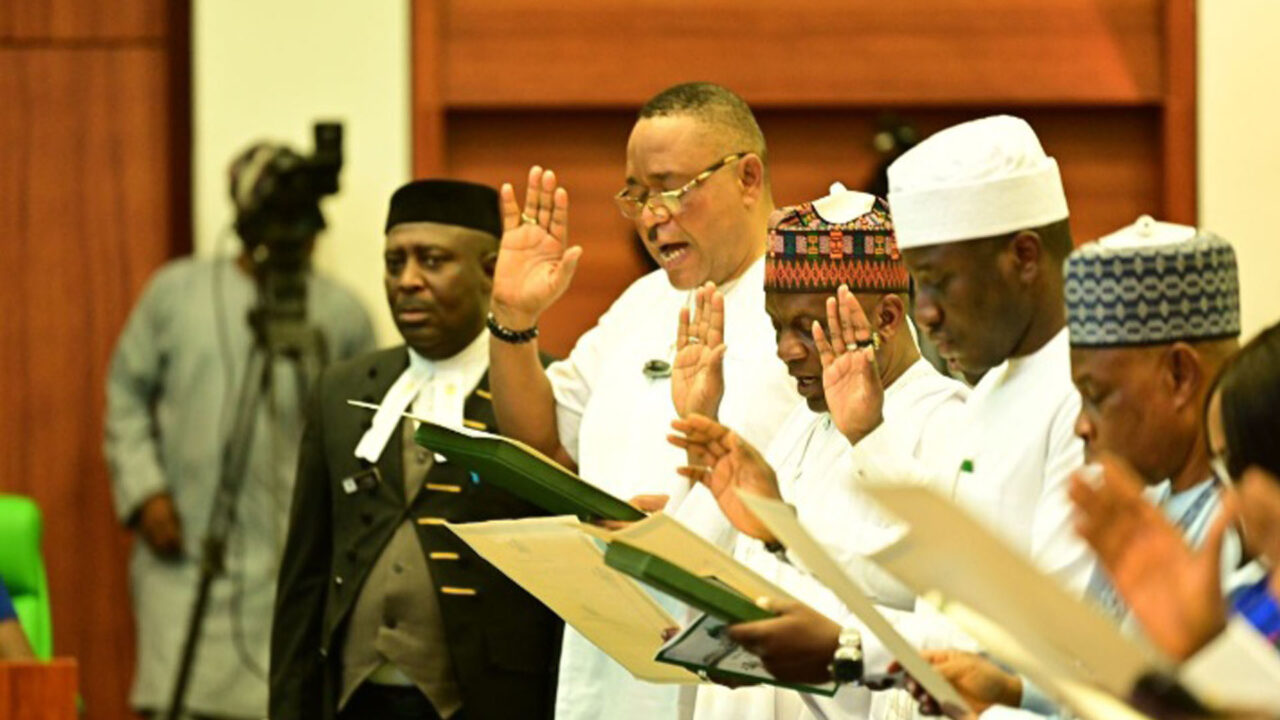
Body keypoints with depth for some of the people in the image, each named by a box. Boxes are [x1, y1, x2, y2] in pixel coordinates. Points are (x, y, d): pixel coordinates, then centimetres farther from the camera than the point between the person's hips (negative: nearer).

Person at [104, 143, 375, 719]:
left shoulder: (341, 313, 5)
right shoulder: (176, 292, 8)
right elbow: (126, 395, 13)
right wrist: (143, 490, 1)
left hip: (297, 565, 0)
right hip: (185, 561, 0)